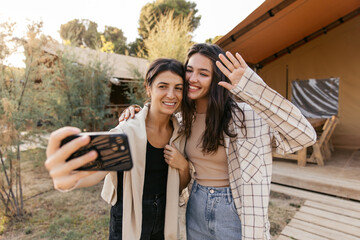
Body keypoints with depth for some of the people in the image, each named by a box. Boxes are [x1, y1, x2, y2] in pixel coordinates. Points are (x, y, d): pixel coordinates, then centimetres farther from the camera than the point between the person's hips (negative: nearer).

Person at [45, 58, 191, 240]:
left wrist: (183, 165, -19)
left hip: (165, 219, 4)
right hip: (128, 223, -3)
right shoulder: (127, 131, -20)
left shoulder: (180, 133, -7)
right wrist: (67, 179, -56)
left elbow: (181, 185, 1)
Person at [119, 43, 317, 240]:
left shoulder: (244, 114, -19)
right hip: (196, 208, 5)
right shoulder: (185, 118, -3)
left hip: (235, 213, -4)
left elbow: (305, 136, -30)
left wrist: (253, 88, -37)